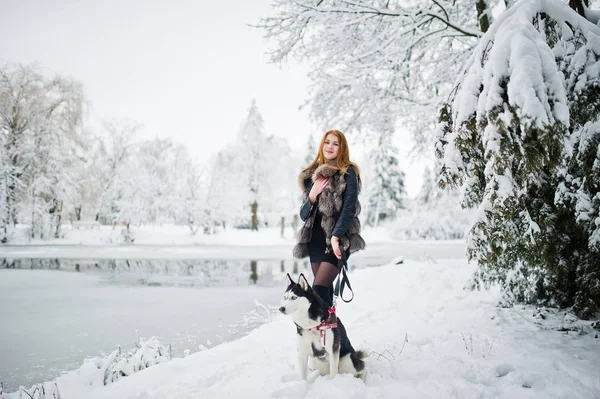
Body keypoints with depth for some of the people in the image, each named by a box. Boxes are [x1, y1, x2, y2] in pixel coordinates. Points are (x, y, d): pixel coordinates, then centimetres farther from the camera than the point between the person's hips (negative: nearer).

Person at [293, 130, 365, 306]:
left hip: (337, 241, -5)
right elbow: (303, 214, 13)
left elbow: (349, 208, -10)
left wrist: (336, 237, -20)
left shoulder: (348, 172, 0)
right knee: (325, 290, 7)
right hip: (315, 239, 5)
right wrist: (313, 195, -7)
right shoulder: (311, 175, 15)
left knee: (319, 288, -16)